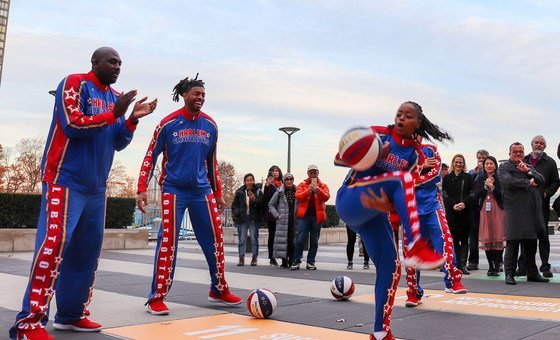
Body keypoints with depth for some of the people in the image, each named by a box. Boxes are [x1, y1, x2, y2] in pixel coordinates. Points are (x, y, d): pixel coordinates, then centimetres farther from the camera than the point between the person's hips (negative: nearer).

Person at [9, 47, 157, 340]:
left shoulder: (114, 96, 16)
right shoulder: (74, 83, -4)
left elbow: (118, 144, 13)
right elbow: (72, 125, -17)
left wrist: (132, 119, -3)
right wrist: (113, 114, -15)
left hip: (96, 187, 8)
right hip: (65, 180, -8)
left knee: (87, 249, 7)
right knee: (54, 243, -15)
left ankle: (71, 315, 17)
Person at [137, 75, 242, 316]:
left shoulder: (210, 126, 7)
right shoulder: (168, 123, -5)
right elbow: (150, 156, -1)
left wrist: (218, 193, 15)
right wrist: (142, 188, -10)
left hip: (202, 190, 4)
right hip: (174, 190, -4)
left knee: (215, 240, 4)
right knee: (168, 242, -7)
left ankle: (219, 291, 20)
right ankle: (157, 298, 4)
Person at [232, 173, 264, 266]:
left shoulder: (258, 192, 2)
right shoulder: (239, 192, 6)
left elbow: (261, 205, -3)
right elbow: (234, 205, 10)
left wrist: (254, 200, -18)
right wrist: (235, 215, -4)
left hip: (254, 219, -1)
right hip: (242, 219, 1)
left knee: (254, 239, 3)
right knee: (242, 240, 5)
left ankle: (254, 258, 11)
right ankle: (241, 258, 10)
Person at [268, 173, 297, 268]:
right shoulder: (279, 192, 3)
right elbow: (271, 205, 9)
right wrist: (277, 215, -1)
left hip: (294, 219, 1)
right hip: (283, 220, -1)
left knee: (293, 240, -2)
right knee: (283, 239, -3)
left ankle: (292, 261, 7)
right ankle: (284, 262, 5)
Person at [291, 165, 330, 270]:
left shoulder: (323, 186, 12)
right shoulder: (302, 185, 12)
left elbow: (326, 197, -6)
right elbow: (297, 196, -6)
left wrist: (317, 190, -24)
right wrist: (308, 191, -22)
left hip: (317, 216, 1)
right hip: (304, 215, -1)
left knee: (314, 241, 5)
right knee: (300, 239, -6)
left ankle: (310, 262, 14)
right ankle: (296, 261, 2)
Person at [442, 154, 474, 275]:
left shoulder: (468, 178, 10)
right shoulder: (447, 178, 9)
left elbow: (472, 194, 4)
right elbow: (445, 195, 3)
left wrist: (464, 203, -14)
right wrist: (453, 205, -12)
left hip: (466, 212, 0)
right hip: (451, 212, 0)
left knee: (464, 239, 1)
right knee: (454, 239, 0)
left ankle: (463, 264, 2)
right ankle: (457, 264, 4)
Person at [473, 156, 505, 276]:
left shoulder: (500, 178, 1)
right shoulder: (480, 179, 11)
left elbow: (503, 195, -6)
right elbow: (476, 196, 3)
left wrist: (492, 186, -14)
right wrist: (485, 186, -7)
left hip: (498, 210, -2)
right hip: (484, 210, 3)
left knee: (499, 238, -5)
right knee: (486, 238, 2)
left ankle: (497, 266, 2)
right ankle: (491, 266, 10)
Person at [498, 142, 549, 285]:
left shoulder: (530, 167, 21)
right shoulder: (504, 168, 1)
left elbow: (541, 180, 7)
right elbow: (509, 182, -17)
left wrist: (528, 171, -7)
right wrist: (528, 183, -6)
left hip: (532, 211, 6)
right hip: (515, 212, -6)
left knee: (531, 244, 12)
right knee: (512, 243, -4)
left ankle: (532, 273, 22)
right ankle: (509, 274, 3)